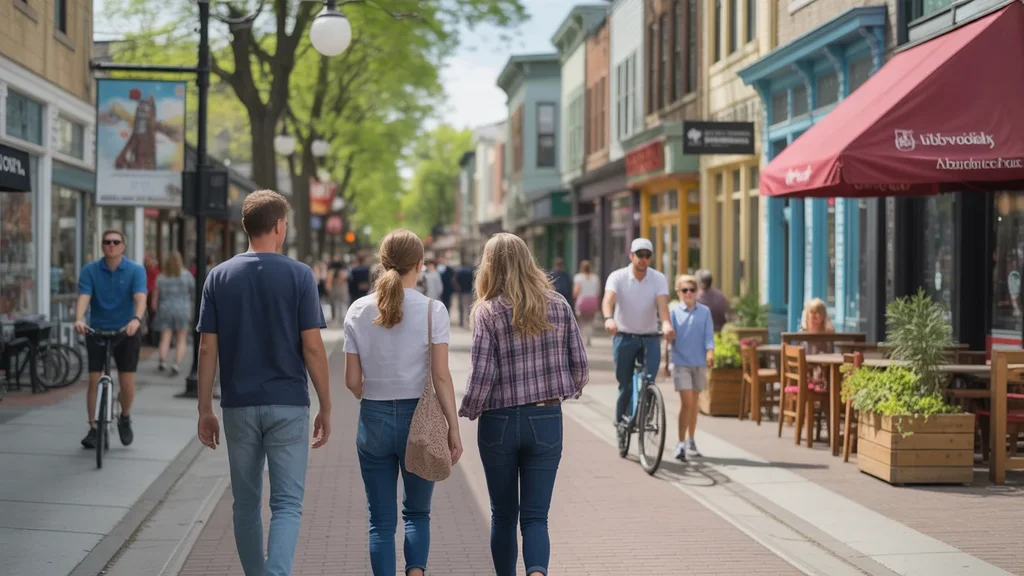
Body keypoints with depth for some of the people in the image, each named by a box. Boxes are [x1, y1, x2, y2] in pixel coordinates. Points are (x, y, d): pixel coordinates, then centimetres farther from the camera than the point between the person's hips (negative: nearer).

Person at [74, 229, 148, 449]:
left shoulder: (136, 270, -5)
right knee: (94, 381, -3)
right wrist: (79, 319, -35)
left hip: (126, 332, -1)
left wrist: (136, 319, -39)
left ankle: (125, 418, 27)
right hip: (97, 331, 1)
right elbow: (84, 297, -15)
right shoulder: (90, 270, -3)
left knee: (127, 384, -1)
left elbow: (140, 297, -19)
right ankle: (93, 429, 8)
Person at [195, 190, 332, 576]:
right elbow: (312, 347, -8)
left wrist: (205, 410, 8)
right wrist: (326, 408, 0)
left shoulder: (219, 277, 2)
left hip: (239, 405, 3)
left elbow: (208, 349, 1)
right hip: (288, 404, -3)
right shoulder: (298, 275, -6)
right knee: (287, 504, -2)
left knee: (246, 504, 15)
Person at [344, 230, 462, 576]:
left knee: (381, 520, 9)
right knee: (417, 512, 16)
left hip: (374, 419, 1)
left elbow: (352, 380, 2)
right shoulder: (432, 310, -8)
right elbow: (441, 377, -10)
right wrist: (453, 427, -3)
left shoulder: (359, 311, -1)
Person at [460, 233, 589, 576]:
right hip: (547, 420, 2)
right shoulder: (558, 306, 0)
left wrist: (468, 411, 4)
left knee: (503, 515, 15)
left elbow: (481, 375, -13)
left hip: (500, 422, -1)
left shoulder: (487, 312, -9)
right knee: (535, 515, 3)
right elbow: (580, 364, 2)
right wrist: (570, 391, 23)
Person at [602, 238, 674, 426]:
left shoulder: (659, 279, -5)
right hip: (624, 338, -1)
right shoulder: (617, 277, -9)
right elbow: (608, 300, -26)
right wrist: (609, 319, -48)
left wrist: (666, 323, -42)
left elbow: (662, 303, -21)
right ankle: (620, 421, 22)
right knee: (626, 385, 2)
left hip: (650, 339, 1)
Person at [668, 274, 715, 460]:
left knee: (694, 403, 13)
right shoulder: (674, 312, -1)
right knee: (687, 402, -11)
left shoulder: (705, 312, 3)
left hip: (699, 363, 3)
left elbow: (709, 334, -2)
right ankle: (681, 443, -5)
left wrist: (710, 351, -16)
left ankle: (690, 441, 27)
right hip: (680, 362, -3)